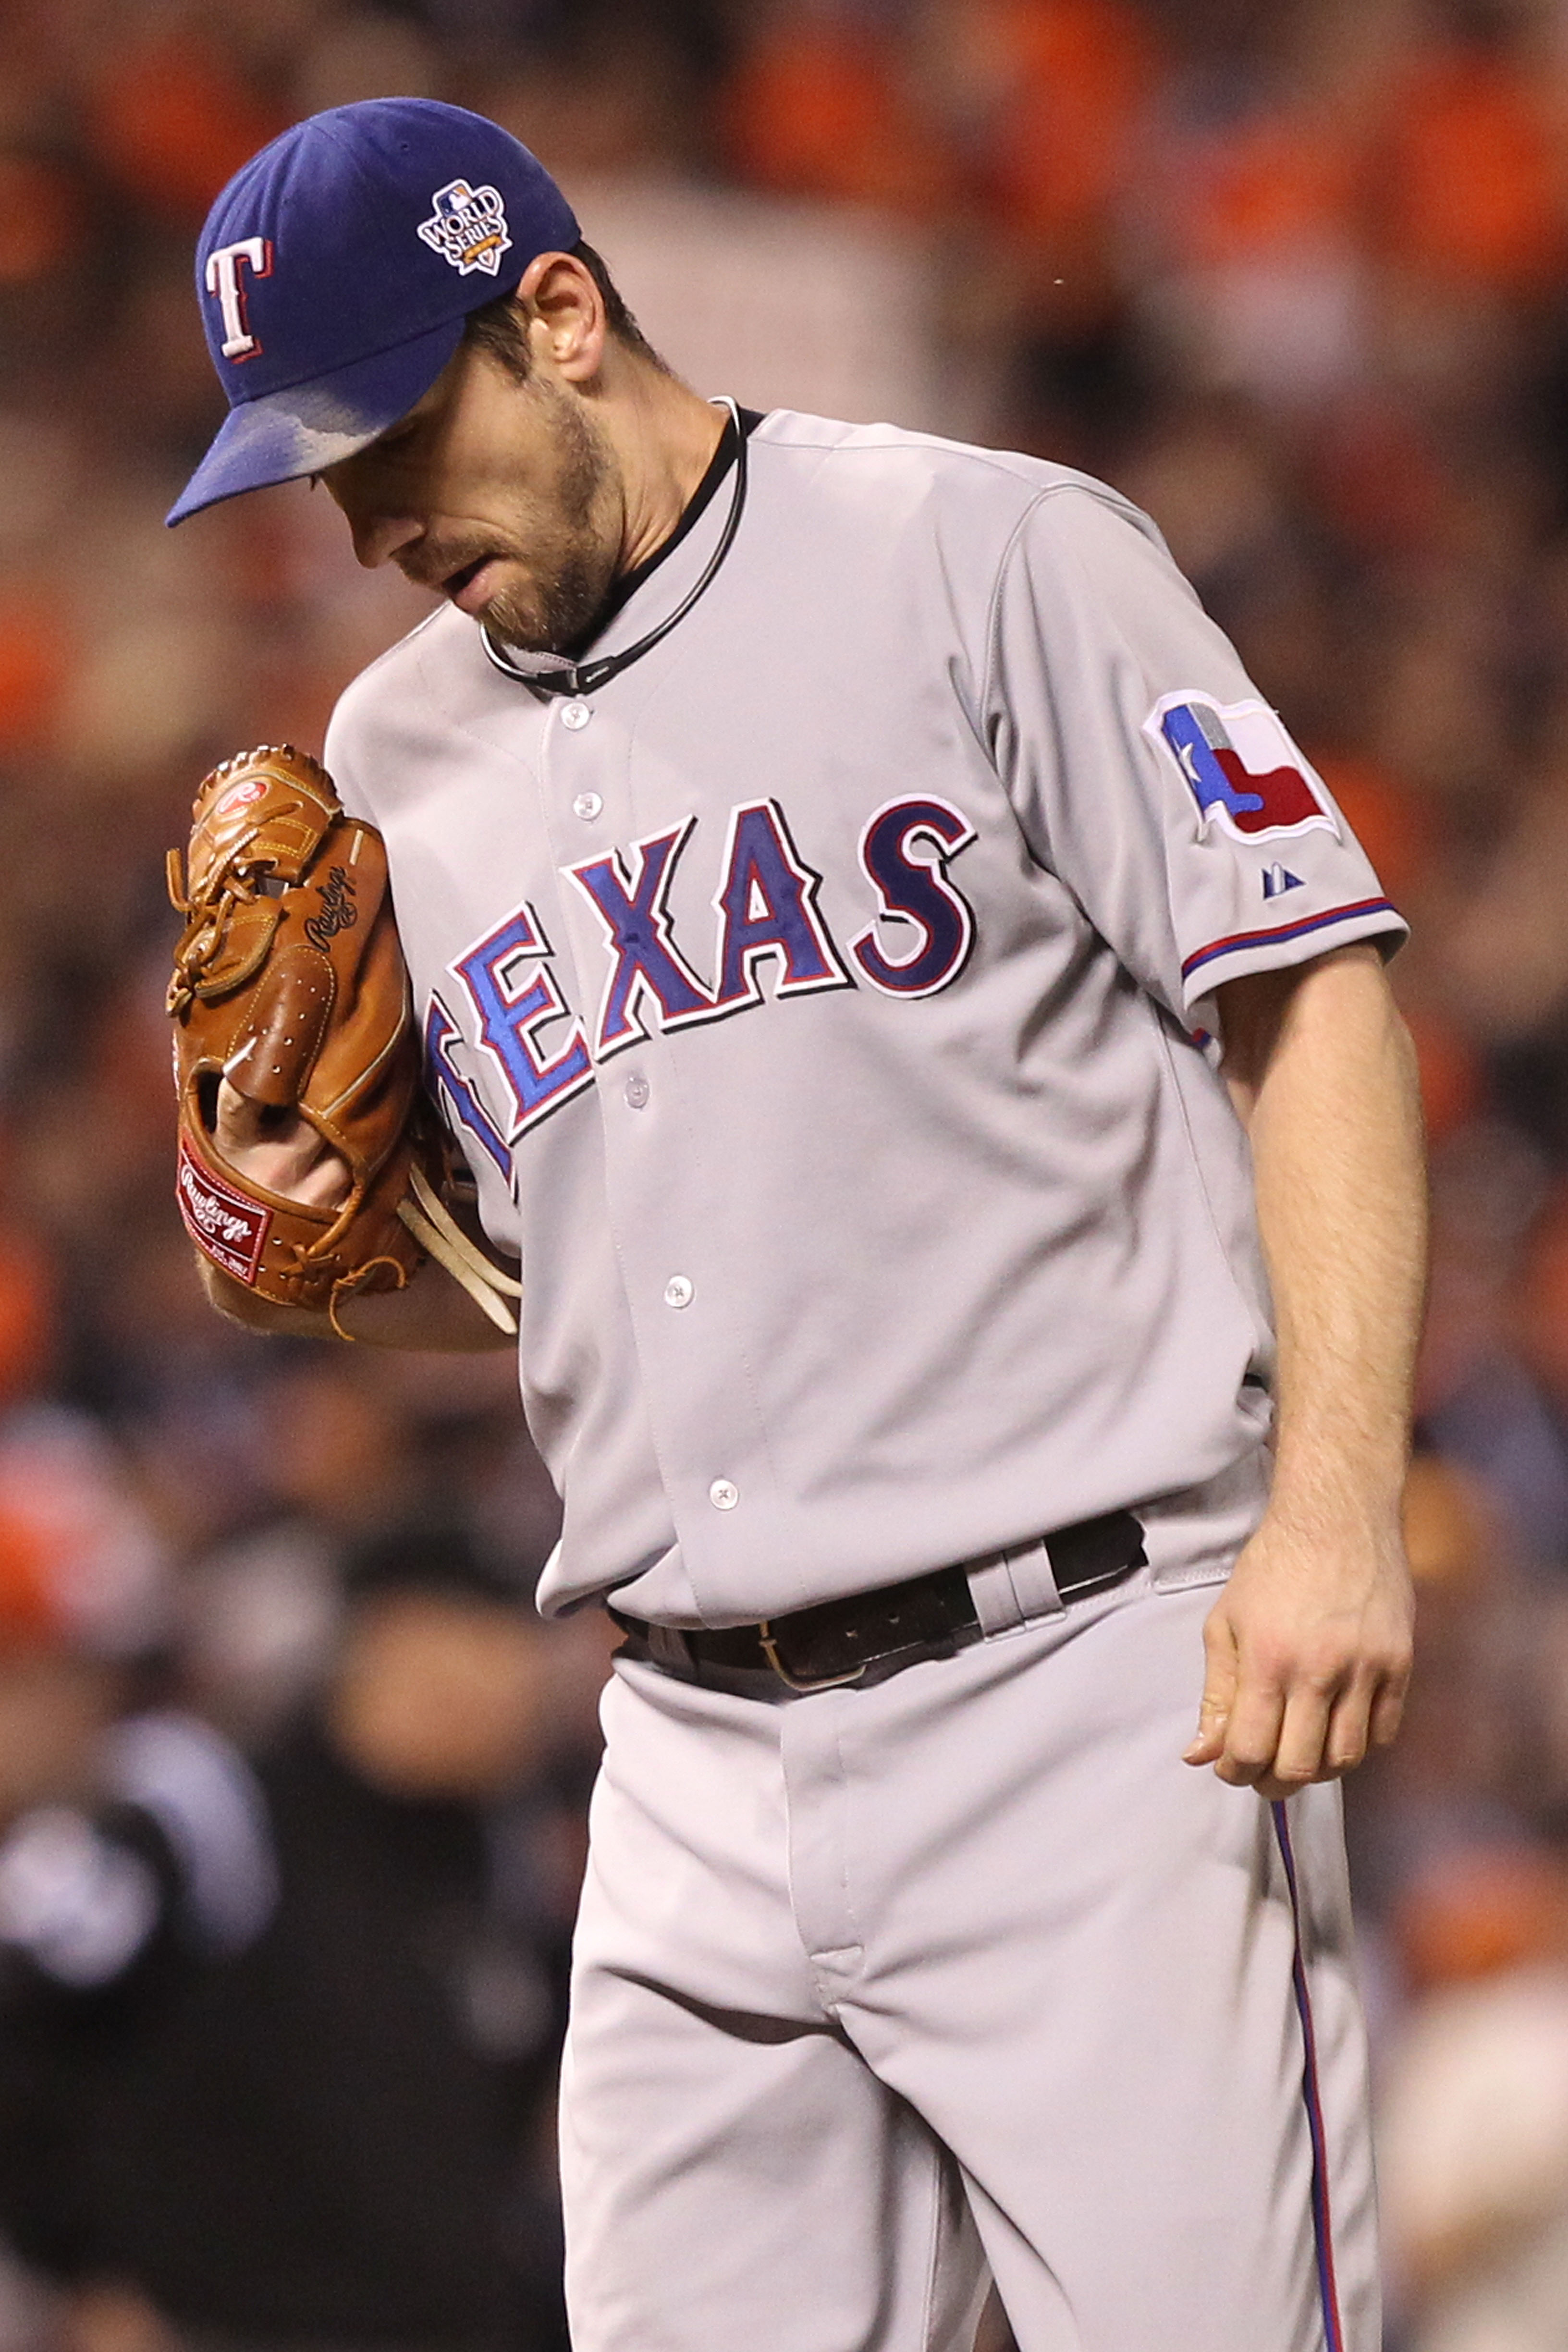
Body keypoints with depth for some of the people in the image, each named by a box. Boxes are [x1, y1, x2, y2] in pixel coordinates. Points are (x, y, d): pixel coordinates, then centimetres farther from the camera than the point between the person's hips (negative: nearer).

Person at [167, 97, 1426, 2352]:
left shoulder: (992, 561, -2)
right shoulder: (400, 759, 17)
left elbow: (1313, 1000, -6)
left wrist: (1338, 1511, -16)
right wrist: (303, 1253, 3)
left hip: (1093, 1696, -6)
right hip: (702, 1768, 6)